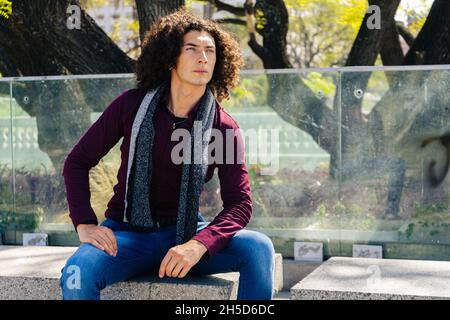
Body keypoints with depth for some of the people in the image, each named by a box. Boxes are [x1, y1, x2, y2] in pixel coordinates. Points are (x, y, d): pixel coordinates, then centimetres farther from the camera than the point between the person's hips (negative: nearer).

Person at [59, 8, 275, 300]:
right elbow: (78, 161, 3)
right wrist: (84, 224, -12)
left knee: (259, 248, -25)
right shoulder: (132, 105, -4)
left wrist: (198, 245, -28)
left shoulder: (224, 127, -4)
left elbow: (240, 205, -9)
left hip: (186, 233, 1)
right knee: (77, 275, -33)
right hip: (127, 232, -1)